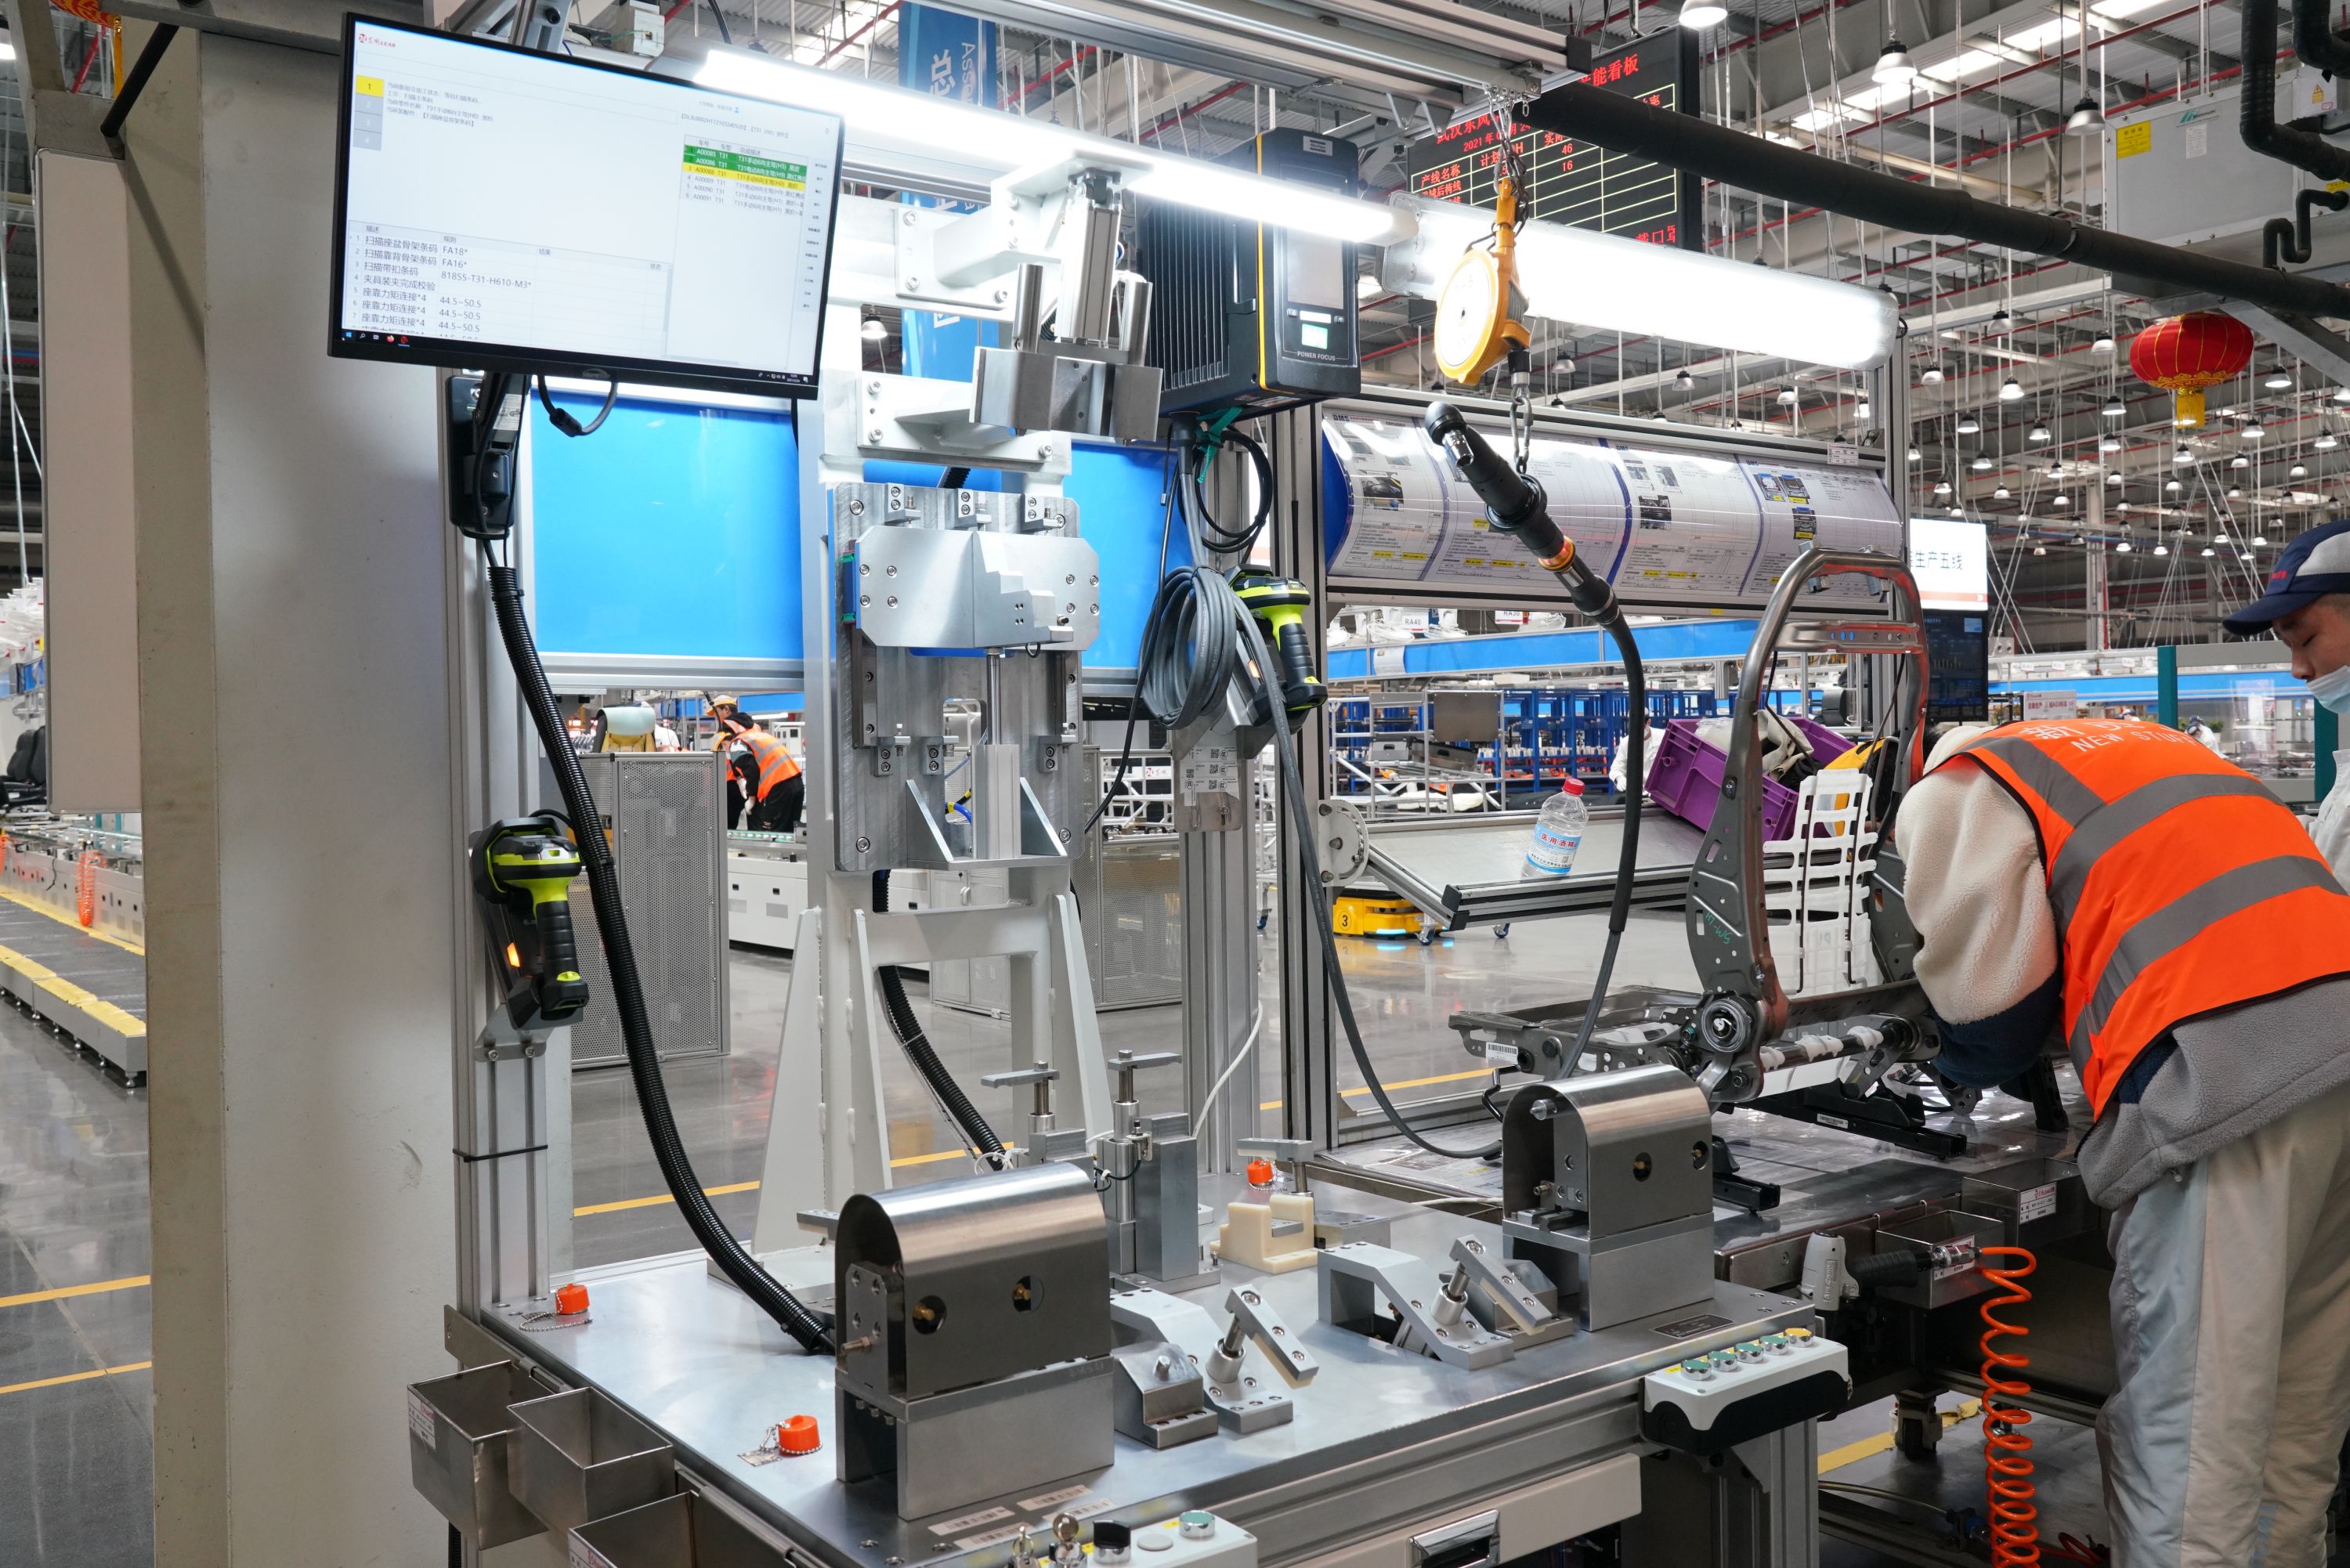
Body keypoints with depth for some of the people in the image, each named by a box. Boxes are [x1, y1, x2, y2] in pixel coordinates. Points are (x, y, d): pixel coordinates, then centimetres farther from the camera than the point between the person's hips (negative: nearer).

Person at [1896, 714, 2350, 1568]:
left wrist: (1960, 1064, 23)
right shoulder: (2138, 743, 32)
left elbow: (1994, 1012, 2)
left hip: (2226, 1076, -8)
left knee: (2183, 1438, -2)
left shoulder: (1951, 793, 8)